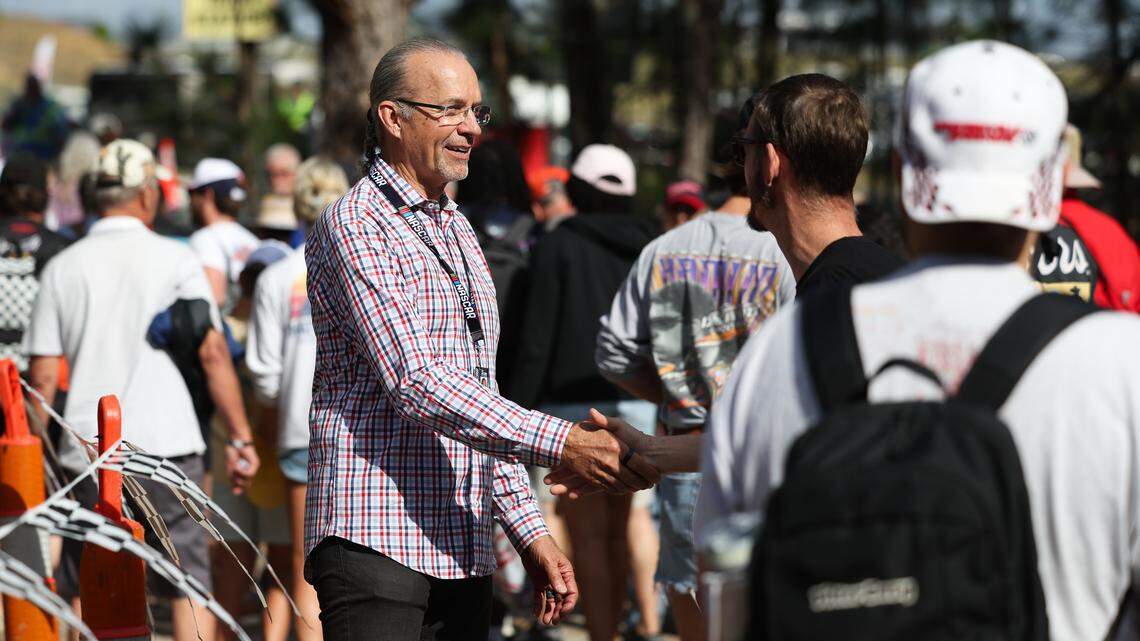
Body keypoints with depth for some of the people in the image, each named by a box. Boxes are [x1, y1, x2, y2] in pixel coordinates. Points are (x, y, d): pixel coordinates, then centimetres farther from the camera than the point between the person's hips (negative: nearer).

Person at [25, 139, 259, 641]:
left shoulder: (61, 268, 7)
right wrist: (239, 437, -2)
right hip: (166, 443, -2)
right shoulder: (173, 259, 0)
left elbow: (42, 375, 5)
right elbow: (213, 354, -6)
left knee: (83, 592, 8)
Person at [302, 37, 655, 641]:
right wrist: (558, 443, -25)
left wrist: (529, 530, 18)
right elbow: (415, 384, -19)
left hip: (463, 555, 8)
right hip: (374, 542, -8)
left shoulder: (457, 230, 21)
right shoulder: (353, 227, -8)